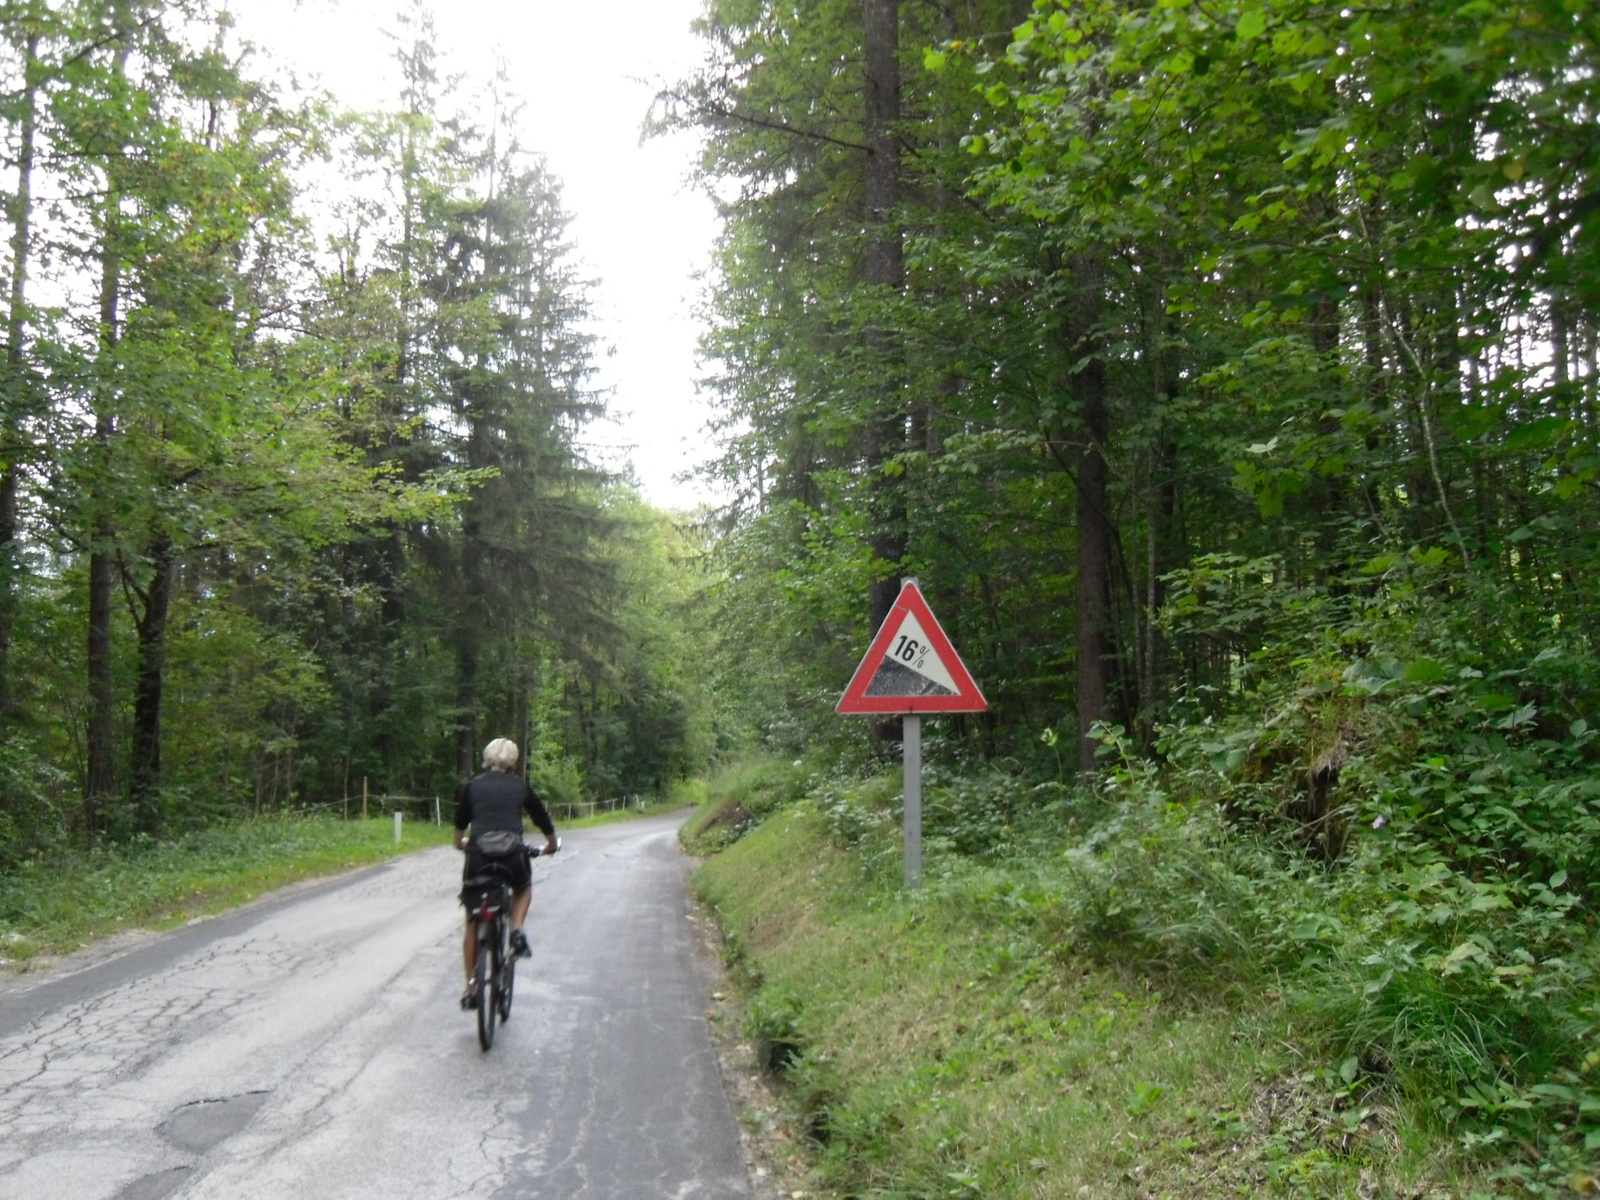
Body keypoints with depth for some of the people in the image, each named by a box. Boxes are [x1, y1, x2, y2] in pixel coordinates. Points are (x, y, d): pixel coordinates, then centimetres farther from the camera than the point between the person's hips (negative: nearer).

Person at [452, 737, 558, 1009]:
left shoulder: (472, 786, 13)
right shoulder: (521, 786, 12)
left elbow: (460, 821, 28)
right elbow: (543, 820, 21)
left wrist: (460, 842, 50)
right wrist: (551, 844, 41)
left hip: (478, 855, 0)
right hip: (512, 857, 0)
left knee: (472, 923, 17)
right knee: (523, 889, 34)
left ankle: (470, 989, 18)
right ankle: (517, 931, 8)